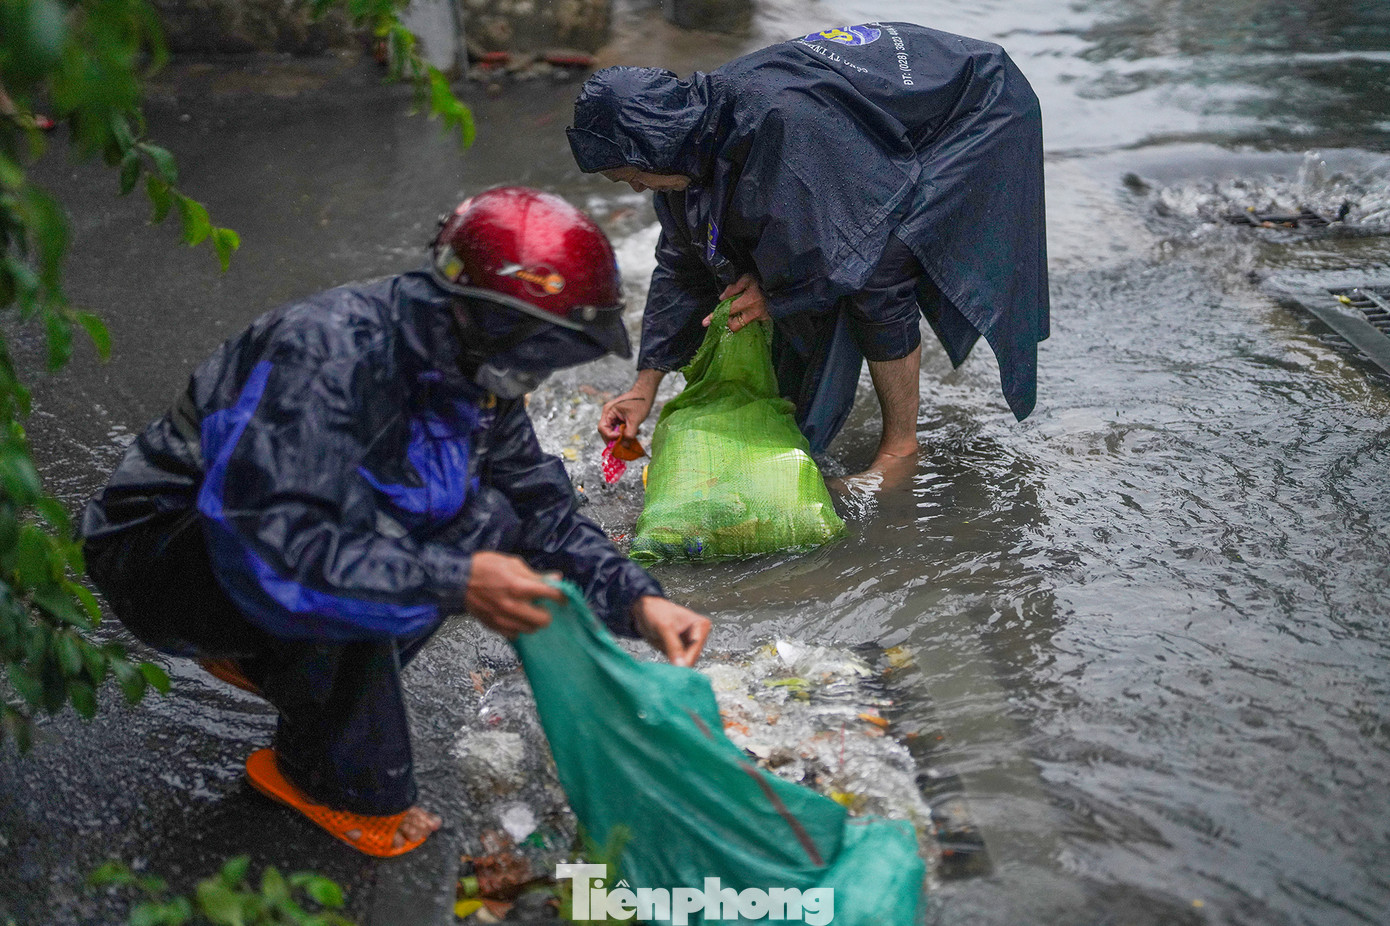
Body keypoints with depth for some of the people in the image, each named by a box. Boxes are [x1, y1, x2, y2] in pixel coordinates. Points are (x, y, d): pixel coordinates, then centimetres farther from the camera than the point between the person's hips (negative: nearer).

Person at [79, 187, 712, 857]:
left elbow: (545, 510, 3)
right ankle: (340, 784, -11)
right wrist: (454, 582, -44)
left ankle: (270, 659, 3)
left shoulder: (474, 375, -5)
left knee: (492, 521, -9)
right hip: (161, 549, -8)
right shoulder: (330, 352, -32)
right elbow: (267, 543, -41)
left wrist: (638, 601, -13)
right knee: (372, 551, -36)